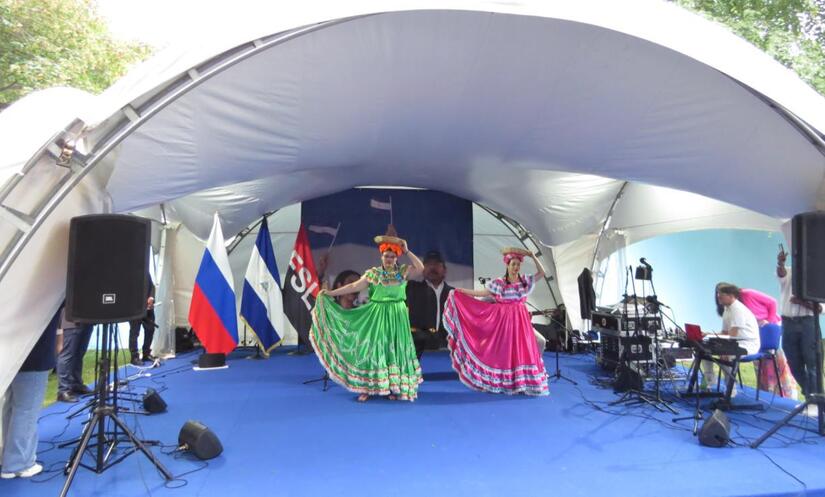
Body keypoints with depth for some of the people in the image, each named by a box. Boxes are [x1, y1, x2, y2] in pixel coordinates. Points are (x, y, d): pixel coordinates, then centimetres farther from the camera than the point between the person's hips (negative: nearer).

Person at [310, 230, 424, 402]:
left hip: (397, 317, 1)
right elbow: (354, 286, -3)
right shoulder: (373, 273, -1)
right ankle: (367, 388, 7)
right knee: (373, 349, -1)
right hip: (377, 316, -1)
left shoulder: (403, 271, 3)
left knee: (394, 350, 5)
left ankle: (394, 388, 14)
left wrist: (407, 251, -9)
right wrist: (331, 293, -8)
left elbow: (420, 267, -10)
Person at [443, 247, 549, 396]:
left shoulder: (525, 280, 3)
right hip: (503, 320, -2)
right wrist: (461, 291, -2)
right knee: (501, 351, 2)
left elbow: (542, 273, -1)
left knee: (522, 351, 1)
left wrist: (532, 256, -9)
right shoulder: (498, 283, -3)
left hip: (519, 320, 2)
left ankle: (522, 382, 13)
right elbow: (482, 293, 0)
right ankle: (499, 382, 15)